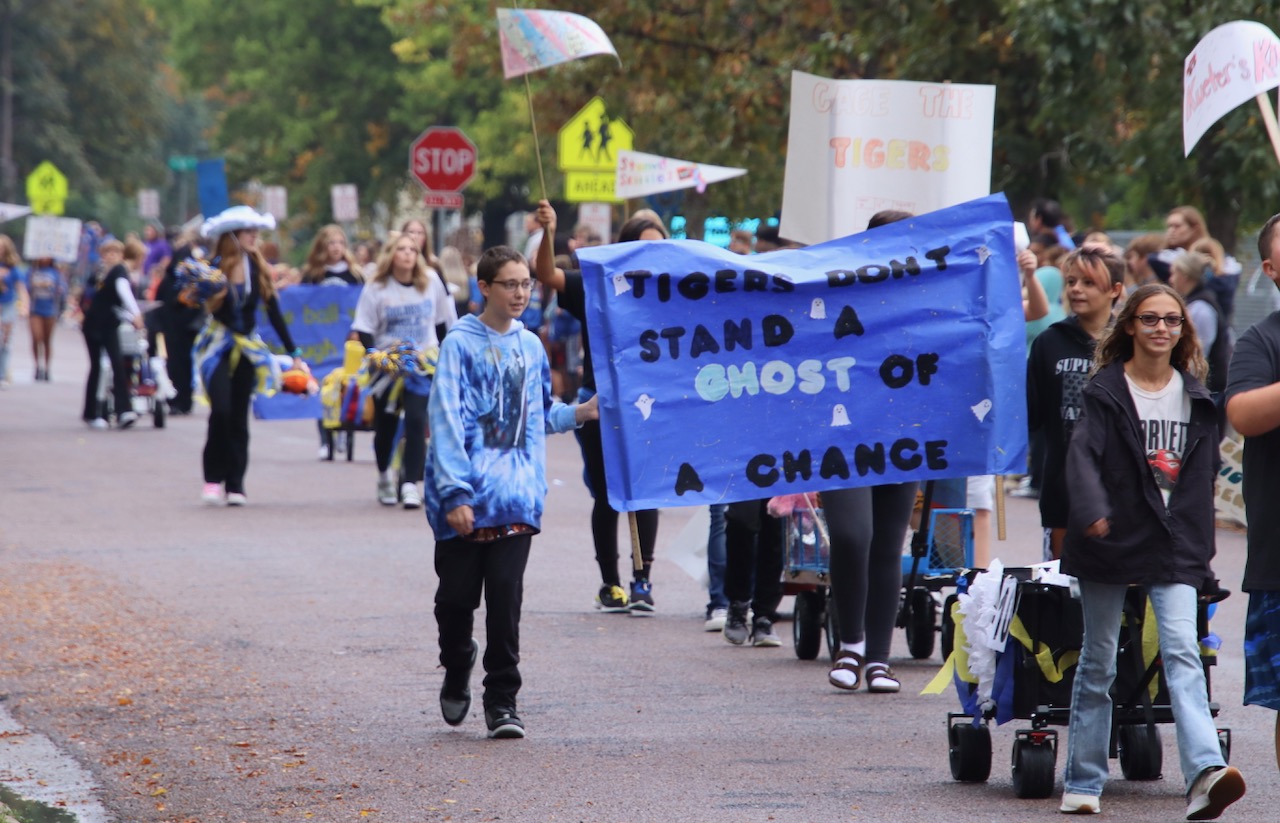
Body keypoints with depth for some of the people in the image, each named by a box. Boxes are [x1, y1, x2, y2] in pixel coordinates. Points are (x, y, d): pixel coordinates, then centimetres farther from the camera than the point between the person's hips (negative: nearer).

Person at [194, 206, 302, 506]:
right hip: (218, 345, -3)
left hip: (247, 347, 3)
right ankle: (213, 478, -4)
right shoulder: (214, 269, -8)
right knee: (221, 410, -17)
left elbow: (274, 313, 5)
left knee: (239, 416, 3)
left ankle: (235, 484, 8)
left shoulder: (259, 270, 1)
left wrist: (294, 353, 4)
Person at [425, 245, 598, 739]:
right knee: (457, 596, 6)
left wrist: (578, 413, 7)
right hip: (467, 498, -3)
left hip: (516, 497, 3)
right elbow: (447, 421, -11)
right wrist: (455, 493, -18)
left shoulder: (530, 346, 12)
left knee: (505, 598, -4)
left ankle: (502, 702, 2)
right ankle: (456, 679, 31)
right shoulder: (461, 344, -5)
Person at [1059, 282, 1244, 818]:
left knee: (1183, 652, -16)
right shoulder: (1106, 390, -2)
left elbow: (1203, 474, 15)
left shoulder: (1195, 396, 10)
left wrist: (1201, 547, 11)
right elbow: (1083, 454, -17)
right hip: (1110, 542, -1)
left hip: (1174, 547, 2)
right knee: (1098, 661, 8)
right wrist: (1091, 510, -35)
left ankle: (1205, 773, -31)